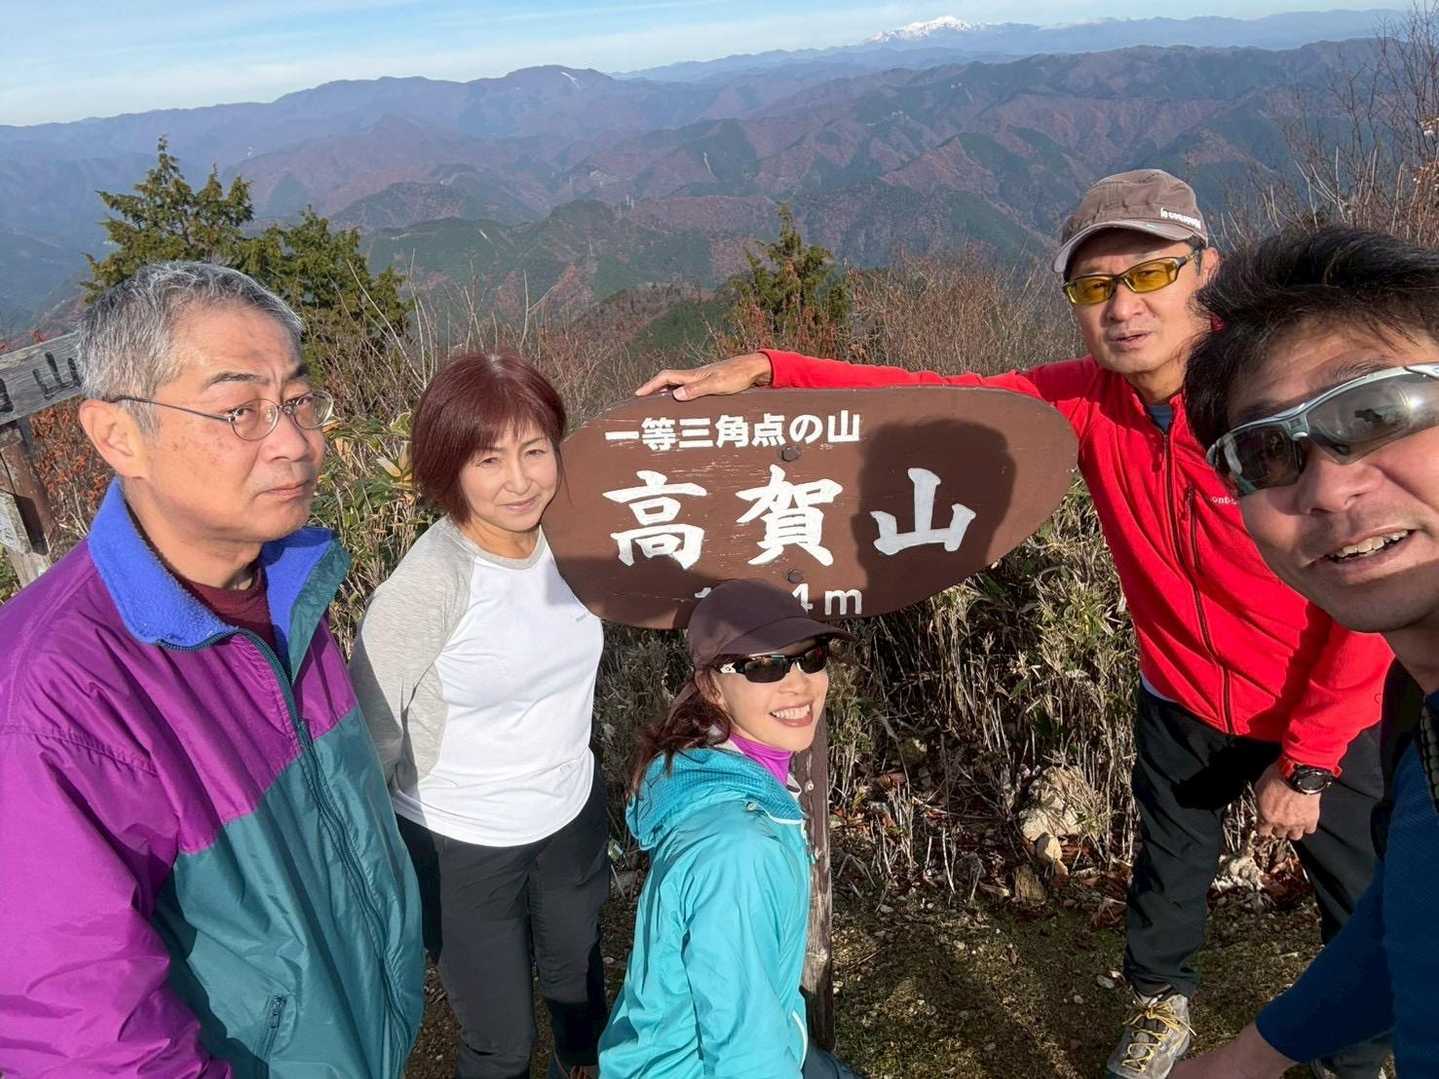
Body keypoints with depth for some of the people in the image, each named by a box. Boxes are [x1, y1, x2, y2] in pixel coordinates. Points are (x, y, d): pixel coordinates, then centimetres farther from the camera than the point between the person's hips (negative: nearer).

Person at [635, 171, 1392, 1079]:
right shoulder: (1089, 399, -18)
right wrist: (763, 372, -28)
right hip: (1183, 704, 3)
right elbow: (937, 398, -19)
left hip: (1325, 716, -3)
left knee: (1361, 897, 18)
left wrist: (1308, 760, -17)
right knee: (1170, 867, 25)